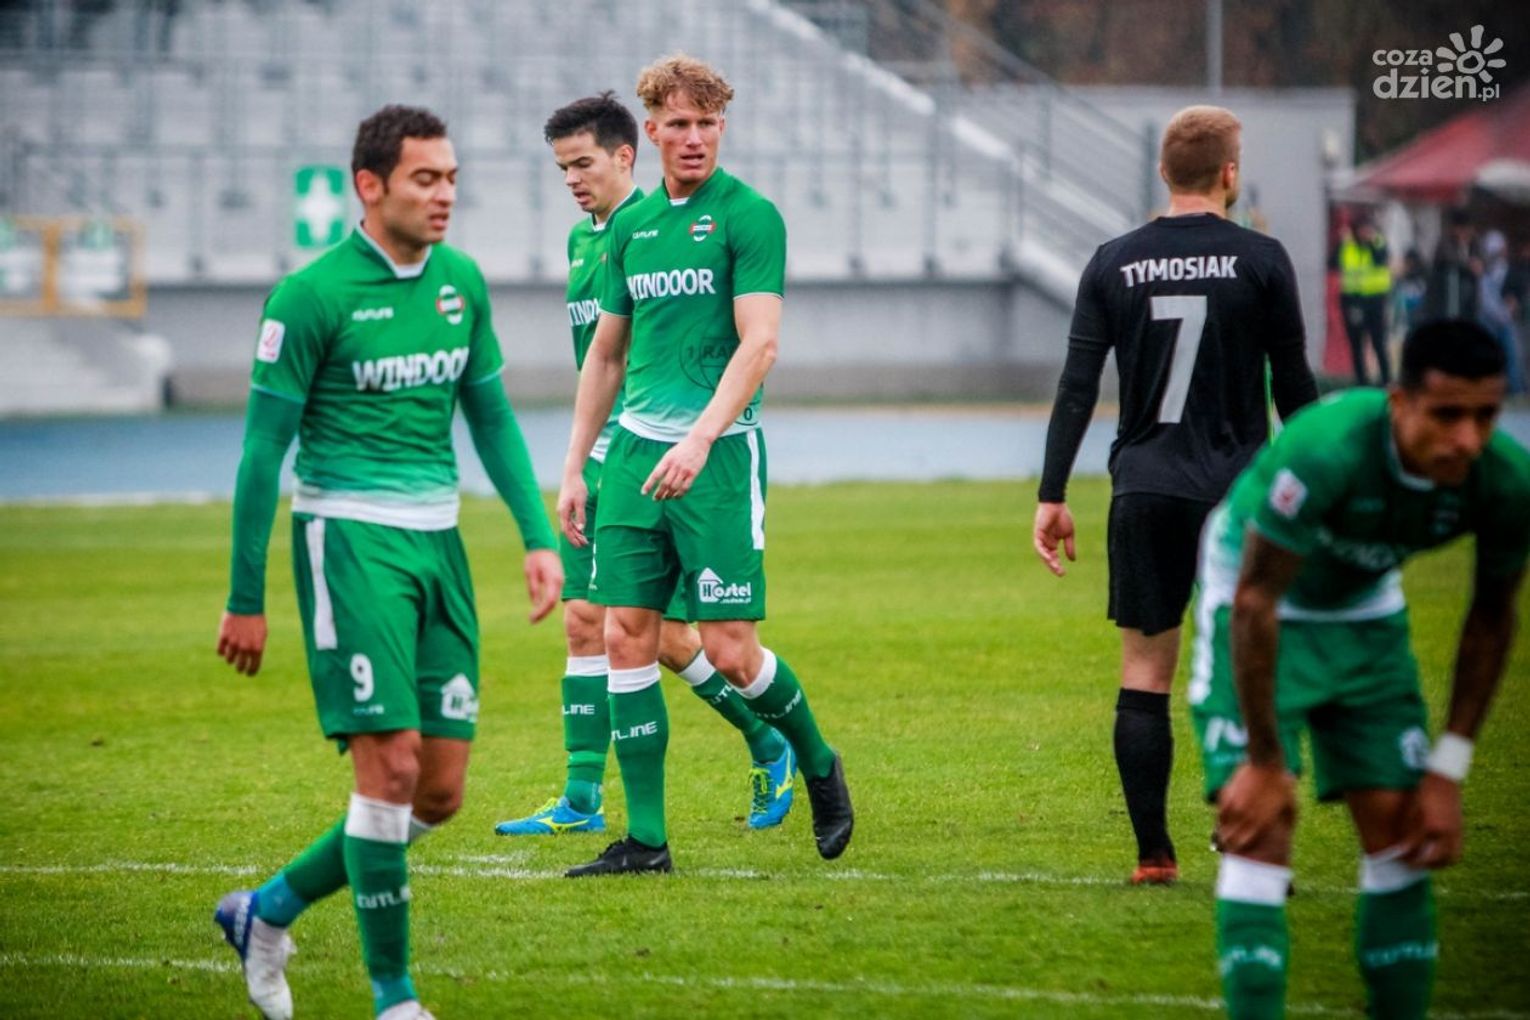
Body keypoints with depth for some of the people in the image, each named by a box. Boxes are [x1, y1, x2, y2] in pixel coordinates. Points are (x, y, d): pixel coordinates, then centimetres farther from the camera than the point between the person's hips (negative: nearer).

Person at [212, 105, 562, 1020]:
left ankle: (269, 910, 24)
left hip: (437, 538, 6)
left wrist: (538, 537, 9)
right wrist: (247, 599, -6)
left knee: (440, 792, 4)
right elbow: (264, 449, -6)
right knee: (390, 765, -13)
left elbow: (492, 418, 18)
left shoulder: (461, 281, 8)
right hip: (350, 537, -6)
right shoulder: (312, 296, -10)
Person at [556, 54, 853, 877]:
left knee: (729, 649, -6)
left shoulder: (748, 217, -6)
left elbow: (758, 343, -15)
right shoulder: (631, 225, 13)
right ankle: (645, 839, 5)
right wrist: (575, 466, 16)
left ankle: (818, 766, 22)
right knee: (626, 638, 0)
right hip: (635, 450, 6)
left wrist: (700, 440, -25)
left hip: (718, 453, -6)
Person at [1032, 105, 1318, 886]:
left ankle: (1152, 853, 5)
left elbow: (1077, 388, 0)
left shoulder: (1114, 264, 3)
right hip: (1238, 492, -2)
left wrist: (1052, 495, 4)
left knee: (1144, 674, 6)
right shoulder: (1260, 260, -3)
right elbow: (1294, 388, 0)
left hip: (1144, 491, 2)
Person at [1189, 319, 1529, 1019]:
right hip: (1256, 601, -5)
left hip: (1366, 612, 5)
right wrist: (1264, 764, -27)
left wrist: (1448, 771, -6)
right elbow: (1255, 600, -30)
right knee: (1261, 832, -17)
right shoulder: (1324, 452, -40)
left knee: (1400, 835, 0)